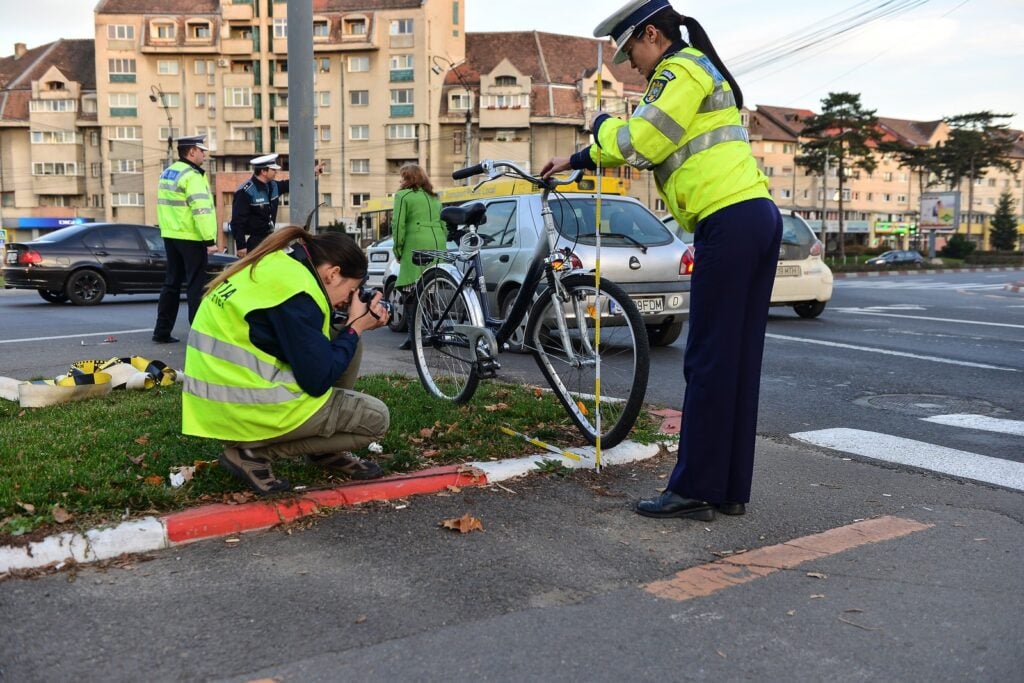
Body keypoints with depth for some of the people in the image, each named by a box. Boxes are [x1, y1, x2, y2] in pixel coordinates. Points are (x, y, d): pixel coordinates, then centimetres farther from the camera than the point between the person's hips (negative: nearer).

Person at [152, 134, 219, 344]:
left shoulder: (167, 173, 15)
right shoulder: (192, 176, -14)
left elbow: (166, 205, 18)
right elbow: (201, 210, -22)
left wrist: (167, 227, 20)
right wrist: (210, 239, -24)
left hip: (170, 236, 9)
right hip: (191, 238, -9)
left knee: (172, 282, 14)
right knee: (196, 285, -4)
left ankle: (162, 331, 17)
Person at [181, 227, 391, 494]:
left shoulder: (281, 264, 9)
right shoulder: (294, 289, -20)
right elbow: (318, 379, -18)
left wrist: (354, 325, 6)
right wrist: (356, 328, -5)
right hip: (247, 407, -10)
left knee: (346, 344, 15)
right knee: (376, 418, -1)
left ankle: (325, 450, 17)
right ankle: (253, 451, -3)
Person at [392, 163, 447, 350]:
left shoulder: (403, 196, 4)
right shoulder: (434, 197, 24)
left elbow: (398, 225, -3)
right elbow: (444, 226, 21)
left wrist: (398, 250, 5)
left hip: (416, 248, -7)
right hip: (438, 247, 7)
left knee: (411, 293, -7)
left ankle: (414, 336, -13)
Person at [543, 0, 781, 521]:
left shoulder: (681, 70, -3)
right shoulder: (700, 71, 28)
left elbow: (640, 143, -13)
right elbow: (645, 143, 34)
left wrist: (602, 125, 8)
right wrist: (575, 161, 37)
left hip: (728, 221, -10)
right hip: (759, 216, 10)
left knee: (708, 362, -7)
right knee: (739, 362, 8)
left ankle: (694, 491, -2)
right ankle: (732, 490, 14)